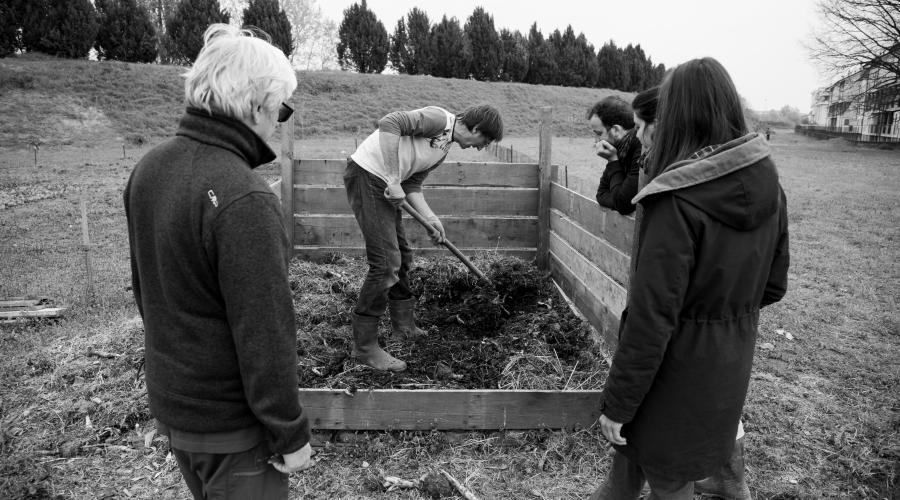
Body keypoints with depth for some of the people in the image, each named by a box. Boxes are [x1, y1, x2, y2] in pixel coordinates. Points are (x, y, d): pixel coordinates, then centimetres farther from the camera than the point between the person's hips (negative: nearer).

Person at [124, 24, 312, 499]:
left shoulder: (147, 169, -2)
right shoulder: (243, 198, -29)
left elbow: (144, 285, 9)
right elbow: (263, 331, -26)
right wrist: (289, 434, -14)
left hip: (168, 400, 8)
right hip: (231, 422, -8)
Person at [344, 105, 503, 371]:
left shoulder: (443, 150, 16)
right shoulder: (438, 118, -12)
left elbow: (412, 185, 14)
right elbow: (389, 123, -24)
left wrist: (430, 218, 1)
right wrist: (394, 180, -25)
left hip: (385, 184, 10)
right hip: (366, 176, -10)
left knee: (402, 256, 18)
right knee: (386, 262, -12)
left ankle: (404, 324, 37)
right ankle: (365, 347, -2)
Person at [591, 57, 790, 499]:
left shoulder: (677, 201, -26)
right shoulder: (769, 187, -3)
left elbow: (652, 317, -25)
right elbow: (773, 286, 7)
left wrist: (617, 404, -15)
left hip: (677, 372, -6)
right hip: (731, 373, 6)